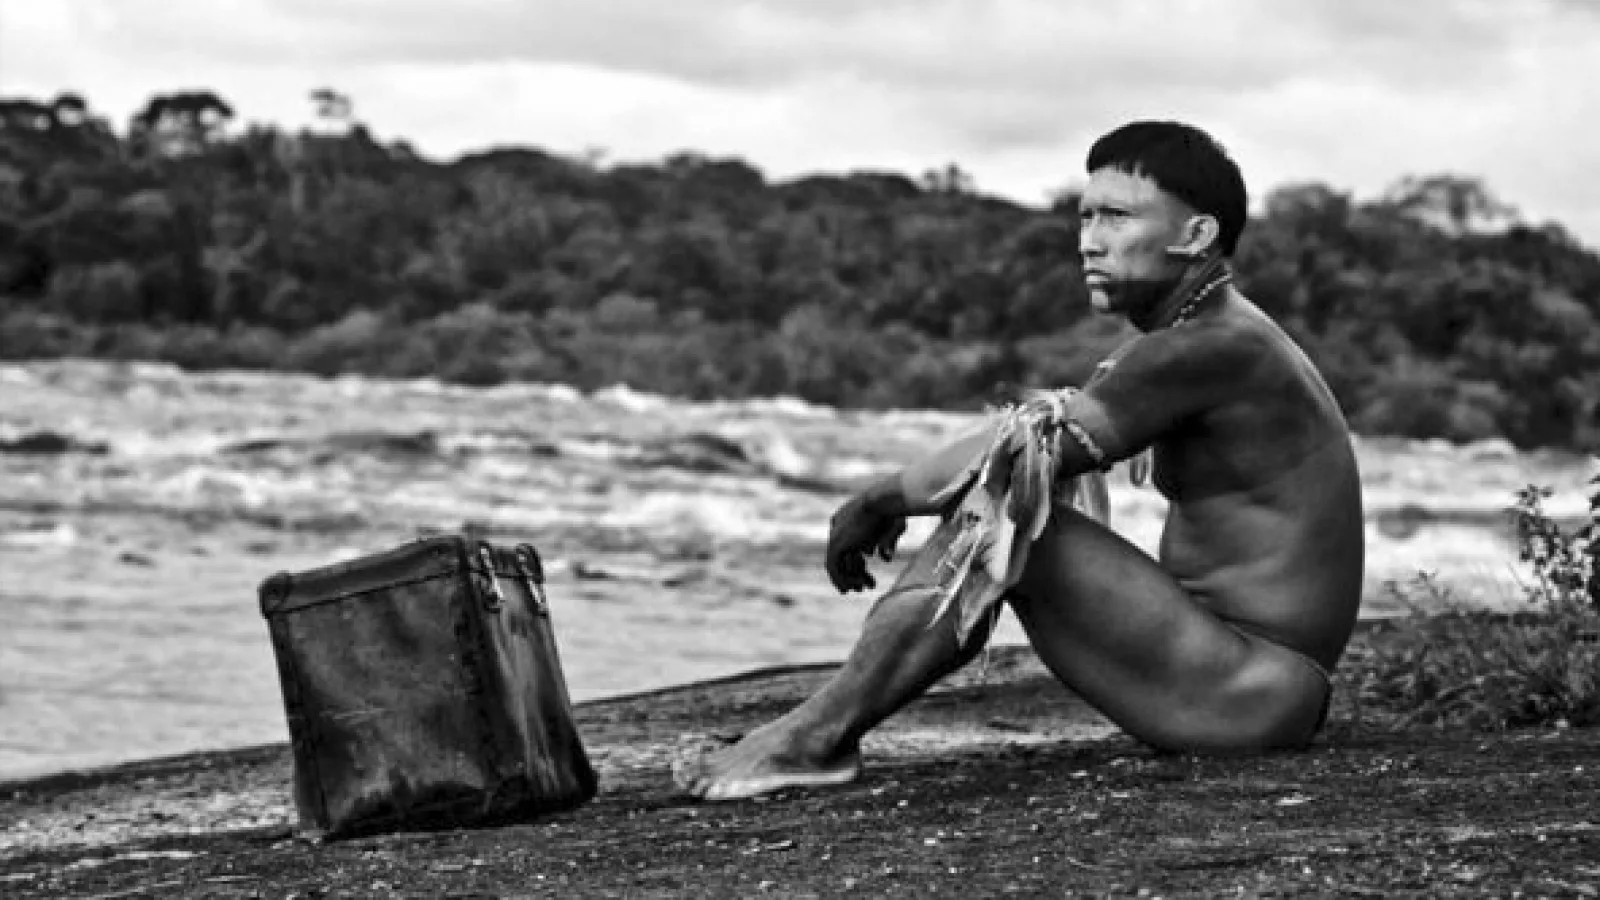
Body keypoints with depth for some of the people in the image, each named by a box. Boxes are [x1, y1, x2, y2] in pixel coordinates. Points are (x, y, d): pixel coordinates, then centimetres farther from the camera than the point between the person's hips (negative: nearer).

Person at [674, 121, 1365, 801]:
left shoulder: (1220, 348, -17)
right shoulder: (1180, 343, 15)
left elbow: (1027, 446, -20)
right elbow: (1030, 439, 13)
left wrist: (881, 500, -9)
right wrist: (898, 499, 0)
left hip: (1252, 692, -10)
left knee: (1000, 510, -19)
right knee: (980, 520, 6)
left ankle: (821, 735, -15)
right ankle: (825, 728, -4)